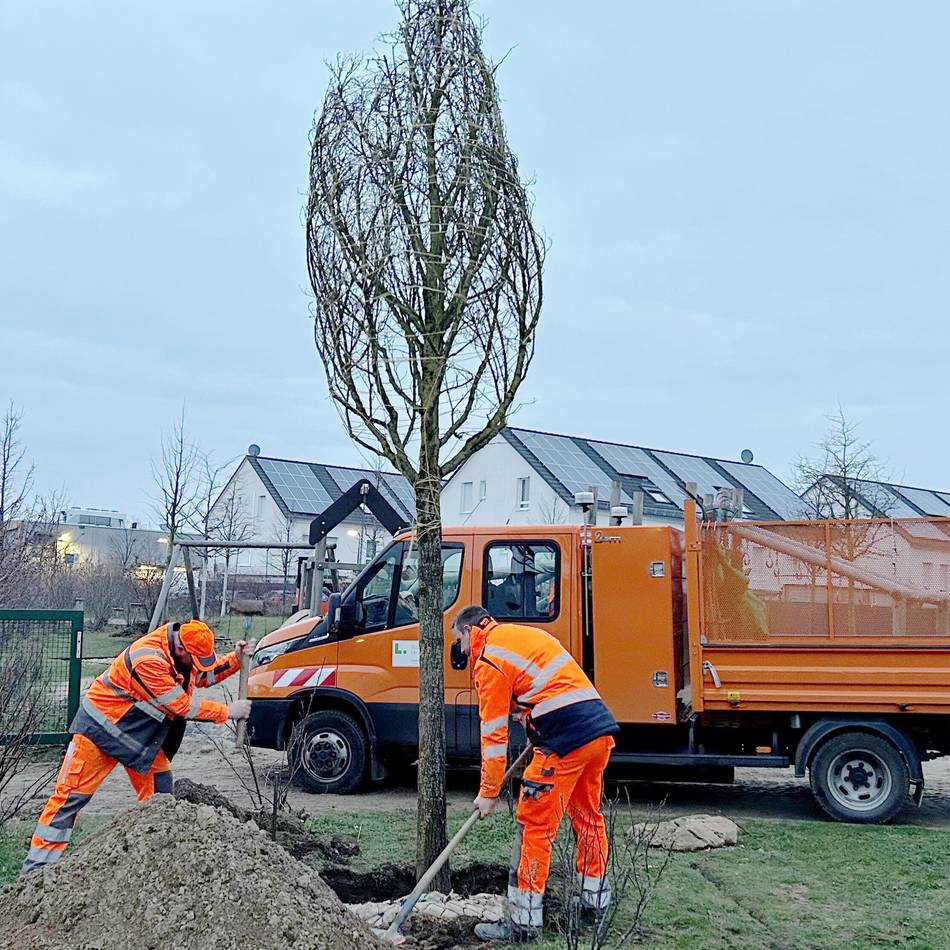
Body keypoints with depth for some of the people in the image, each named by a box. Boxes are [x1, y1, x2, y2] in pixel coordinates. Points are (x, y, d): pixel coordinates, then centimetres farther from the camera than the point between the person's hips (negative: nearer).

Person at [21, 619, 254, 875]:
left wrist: (236, 658, -7)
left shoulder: (184, 648, -8)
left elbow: (206, 675, 10)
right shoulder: (149, 659, -33)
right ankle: (37, 868, -2)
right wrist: (228, 712, -20)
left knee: (160, 794, 3)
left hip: (141, 732, 8)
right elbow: (182, 706, -28)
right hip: (102, 726, -8)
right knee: (71, 794, -6)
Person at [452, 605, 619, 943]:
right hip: (601, 729, 9)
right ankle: (596, 903, 34)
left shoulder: (489, 661, -3)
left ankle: (523, 924, 2)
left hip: (566, 739, -9)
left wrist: (489, 793, 4)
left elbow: (493, 733, -3)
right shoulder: (524, 633, 23)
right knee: (588, 817, 22)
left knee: (535, 825, -1)